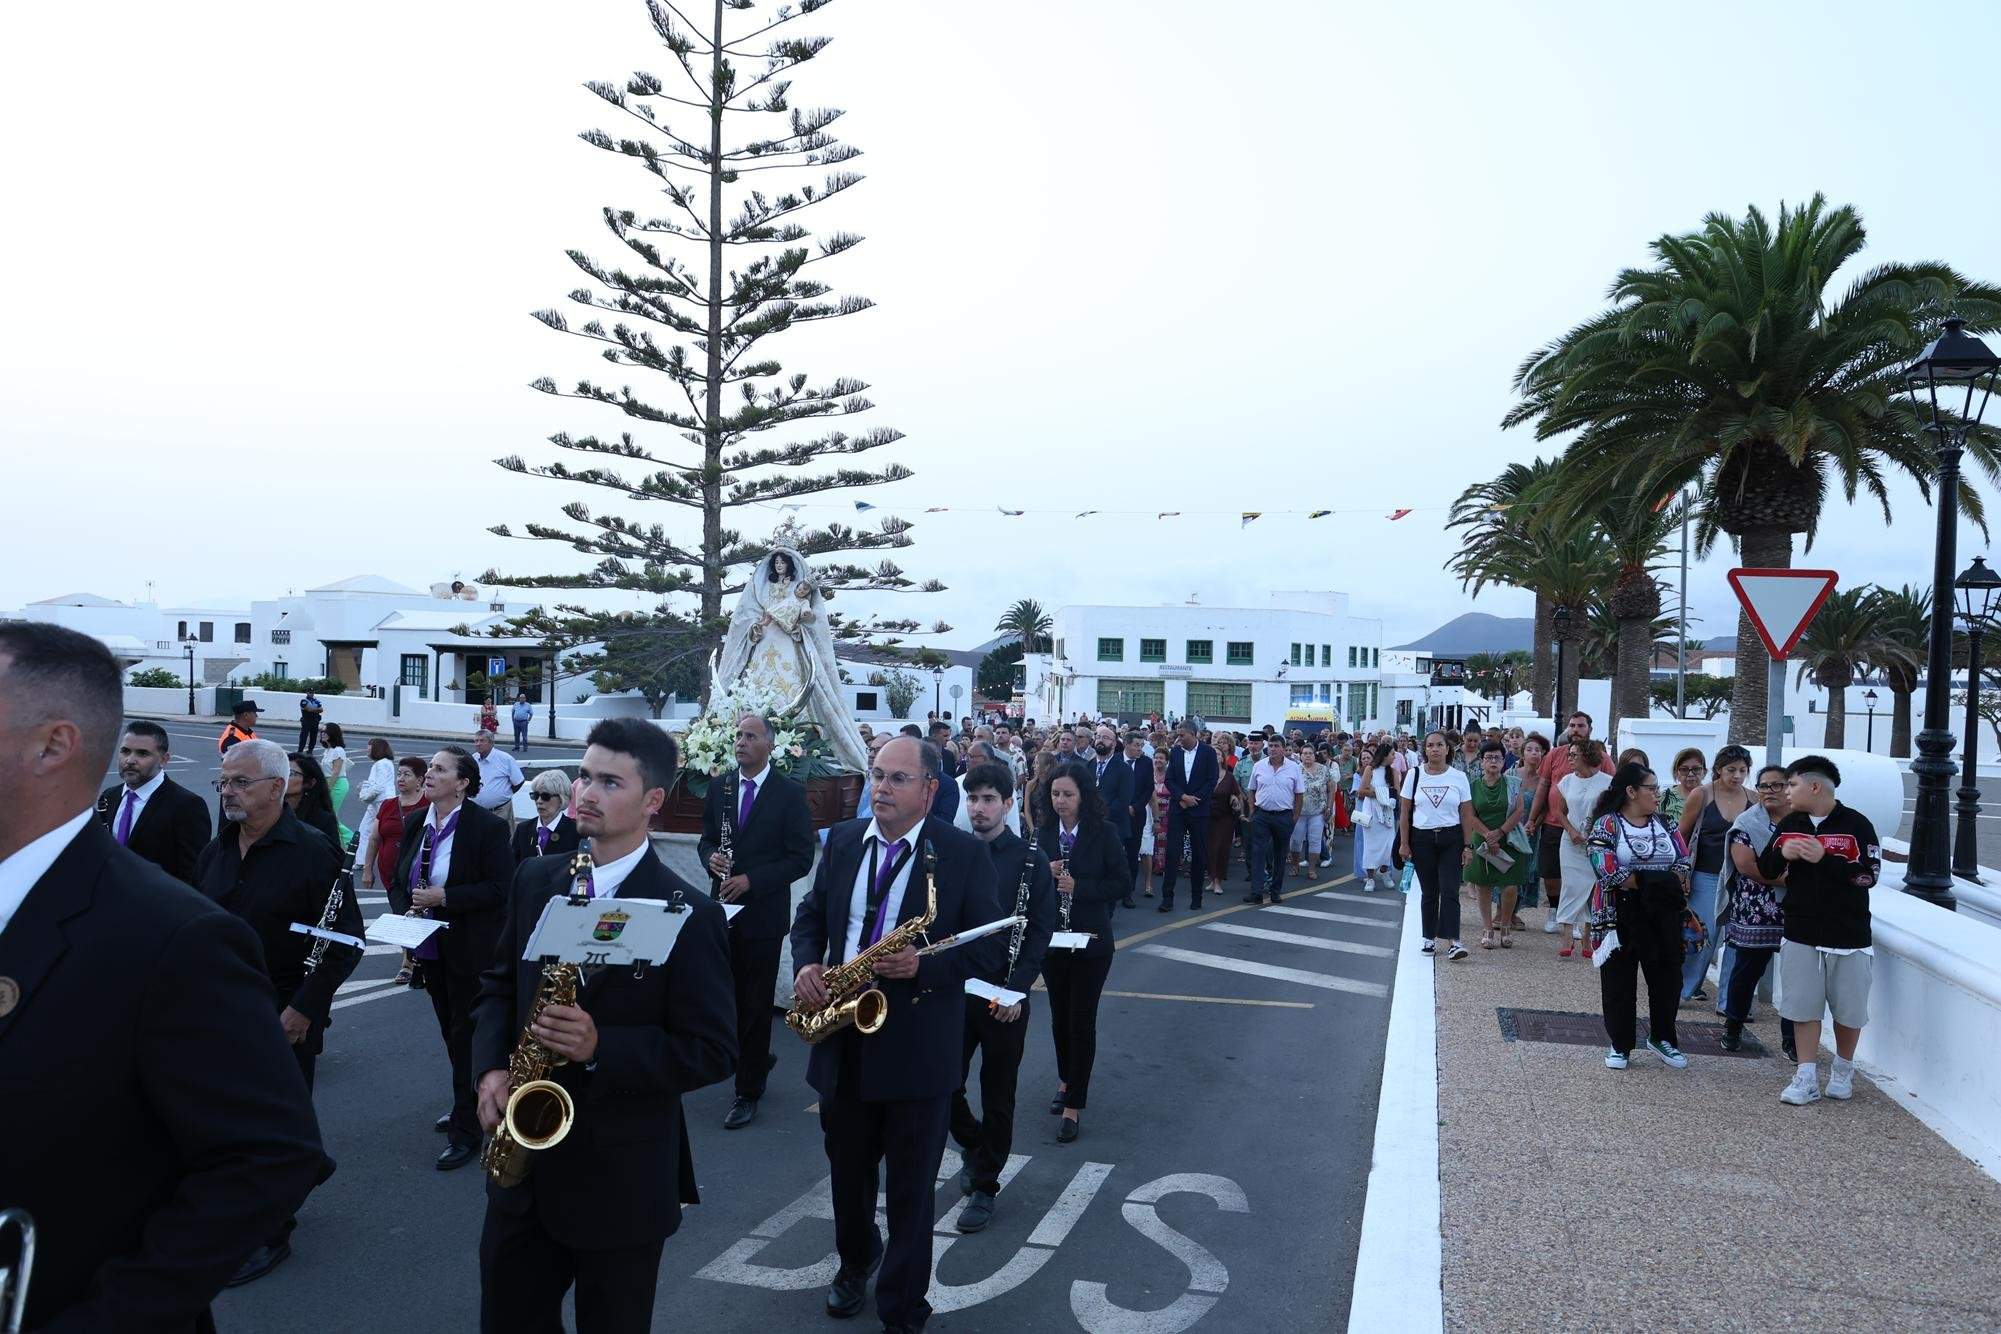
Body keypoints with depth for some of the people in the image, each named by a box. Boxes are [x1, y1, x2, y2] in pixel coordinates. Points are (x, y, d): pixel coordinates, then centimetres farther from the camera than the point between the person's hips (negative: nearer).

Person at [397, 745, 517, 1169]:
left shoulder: (487, 827, -16)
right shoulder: (415, 826, 4)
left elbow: (502, 888, -19)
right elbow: (398, 879, 14)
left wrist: (445, 897, -23)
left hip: (470, 949, -7)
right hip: (431, 946, 7)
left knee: (467, 1035, 0)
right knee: (451, 1033, 19)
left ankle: (466, 1130, 10)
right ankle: (468, 1105, 36)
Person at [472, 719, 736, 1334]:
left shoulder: (688, 914, -16)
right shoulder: (534, 880, 2)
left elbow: (712, 1050, -14)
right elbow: (499, 982, 12)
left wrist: (601, 1047, -27)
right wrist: (492, 1067, -6)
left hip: (622, 1179, -5)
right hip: (522, 1163, 5)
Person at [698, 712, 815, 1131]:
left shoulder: (790, 794, -8)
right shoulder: (719, 787, 6)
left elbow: (801, 857, -9)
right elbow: (706, 838, 14)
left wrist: (751, 880, -18)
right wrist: (711, 857, -10)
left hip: (763, 913, -4)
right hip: (724, 909, 4)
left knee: (755, 1002, 2)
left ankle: (748, 1092, 14)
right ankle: (759, 1057, 36)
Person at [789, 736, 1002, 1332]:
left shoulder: (965, 854, -10)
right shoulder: (843, 840, 4)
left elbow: (986, 948, -9)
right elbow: (811, 914, 13)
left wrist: (923, 965, -25)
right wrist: (806, 964, -6)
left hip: (917, 1047, -4)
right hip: (842, 1039, 5)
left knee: (911, 1189, 7)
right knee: (847, 1169, 23)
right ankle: (855, 1260, 49)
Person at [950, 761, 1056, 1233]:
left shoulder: (1031, 859, -5)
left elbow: (1041, 929, -5)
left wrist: (1018, 990, -13)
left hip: (1004, 996, -2)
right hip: (952, 989, 2)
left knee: (997, 1096, 8)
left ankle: (984, 1185, 24)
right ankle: (974, 1146, 34)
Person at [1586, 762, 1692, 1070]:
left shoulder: (1664, 823, 10)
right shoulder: (1608, 824, -6)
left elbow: (1683, 860, 3)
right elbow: (1606, 870, -17)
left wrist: (1673, 883, -17)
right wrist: (1649, 883, -18)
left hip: (1663, 913, 5)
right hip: (1621, 912, -5)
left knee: (1667, 975, 10)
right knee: (1619, 978, 3)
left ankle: (1661, 1037, 28)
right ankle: (1619, 1044, 15)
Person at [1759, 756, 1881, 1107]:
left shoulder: (1856, 825, -8)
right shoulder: (1789, 825, 7)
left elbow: (1869, 875, -16)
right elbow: (1765, 870, 10)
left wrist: (1824, 858, -25)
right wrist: (1781, 853, -11)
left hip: (1848, 936, -3)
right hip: (1801, 935, 4)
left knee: (1848, 1010, 10)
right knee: (1803, 1007, 5)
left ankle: (1843, 1071, 30)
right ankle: (1807, 1078, 11)